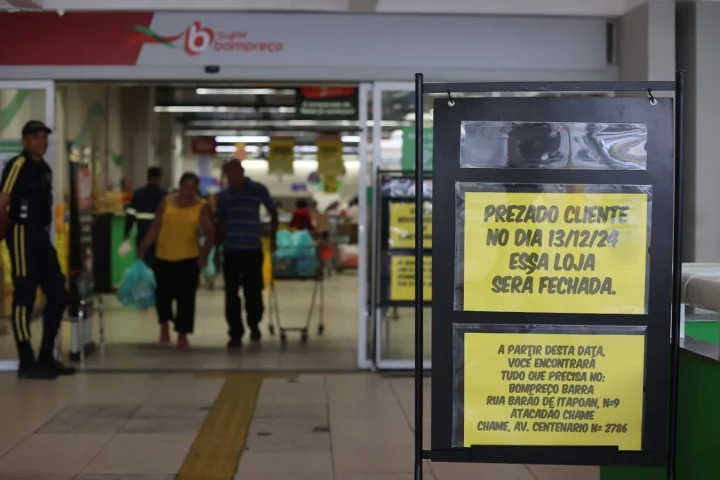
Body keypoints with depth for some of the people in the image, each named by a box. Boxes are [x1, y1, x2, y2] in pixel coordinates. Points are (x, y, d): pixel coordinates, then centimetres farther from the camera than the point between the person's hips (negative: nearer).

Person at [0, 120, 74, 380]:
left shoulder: (44, 168, 15)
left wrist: (45, 232, 9)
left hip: (42, 237, 9)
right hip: (23, 236, -9)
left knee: (58, 295, 10)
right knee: (24, 298, -3)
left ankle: (46, 357, 19)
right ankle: (27, 363, 3)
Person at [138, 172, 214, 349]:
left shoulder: (202, 206, -1)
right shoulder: (167, 201, 4)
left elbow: (210, 232, -3)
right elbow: (155, 227, 9)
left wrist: (205, 253, -16)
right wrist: (143, 248, 6)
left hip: (189, 258, -2)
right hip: (164, 256, 2)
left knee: (185, 298, -1)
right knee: (163, 293, 9)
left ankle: (182, 335, 11)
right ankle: (165, 323, 36)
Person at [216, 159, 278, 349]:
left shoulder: (259, 190, -1)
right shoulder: (223, 195, 7)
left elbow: (273, 213, 10)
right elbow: (221, 223, 15)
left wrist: (272, 238, 6)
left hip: (253, 250, -2)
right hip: (231, 251, 2)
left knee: (253, 292, 7)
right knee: (231, 295, -2)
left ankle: (254, 326, 31)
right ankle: (235, 334, 3)